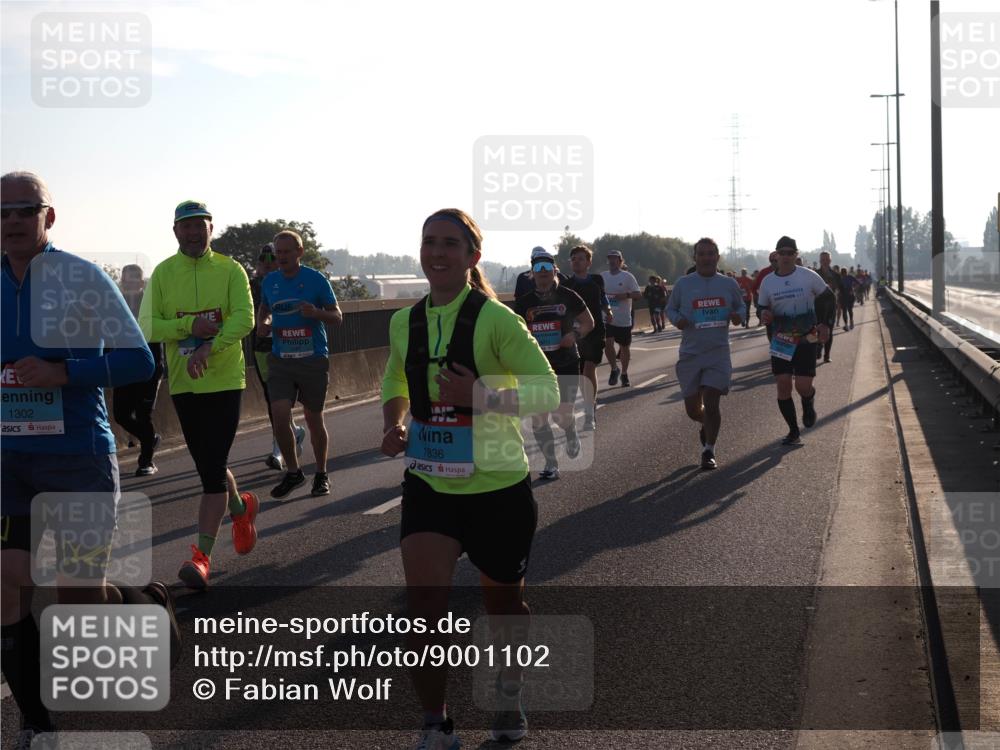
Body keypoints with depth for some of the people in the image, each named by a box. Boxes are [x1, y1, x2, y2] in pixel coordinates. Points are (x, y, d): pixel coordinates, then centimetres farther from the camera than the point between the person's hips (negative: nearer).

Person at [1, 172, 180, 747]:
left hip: (79, 459, -4)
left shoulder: (83, 279, -8)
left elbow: (139, 361, -11)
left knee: (81, 597, 2)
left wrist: (62, 373, -21)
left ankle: (153, 604, 36)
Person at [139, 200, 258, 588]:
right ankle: (240, 507, 44)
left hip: (225, 380, -3)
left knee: (213, 469, -8)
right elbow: (147, 326, -3)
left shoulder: (230, 270, -3)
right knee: (207, 467, 14)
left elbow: (244, 318, -16)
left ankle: (202, 555, -5)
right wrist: (190, 326, -18)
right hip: (183, 383, 3)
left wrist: (209, 347, -29)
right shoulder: (163, 273, 3)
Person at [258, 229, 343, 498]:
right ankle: (293, 472, 11)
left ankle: (321, 475, 24)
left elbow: (337, 317, -3)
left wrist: (316, 312, -23)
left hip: (313, 359, -3)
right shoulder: (269, 281, 5)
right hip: (280, 361, 3)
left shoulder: (316, 279, -6)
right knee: (280, 417, -9)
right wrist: (261, 324, 2)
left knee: (314, 419, 7)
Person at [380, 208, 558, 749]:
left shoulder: (495, 319, -13)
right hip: (429, 485, 3)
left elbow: (548, 393, -16)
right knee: (423, 605, -13)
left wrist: (482, 396, -30)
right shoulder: (405, 322, 3)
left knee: (503, 602, 16)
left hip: (497, 486, -3)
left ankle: (509, 690, 46)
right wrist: (393, 426, 2)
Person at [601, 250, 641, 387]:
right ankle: (614, 369, 5)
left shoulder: (627, 277, -4)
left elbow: (638, 294, -9)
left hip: (624, 319, -1)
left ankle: (624, 373, 25)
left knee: (624, 347, 9)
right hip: (607, 318, 1)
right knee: (608, 343, -16)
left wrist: (626, 295, -26)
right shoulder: (602, 276, 6)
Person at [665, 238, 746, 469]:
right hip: (690, 353, 1)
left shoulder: (729, 284, 4)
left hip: (719, 352, -1)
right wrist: (677, 319, -11)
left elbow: (741, 306, 18)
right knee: (692, 408, 7)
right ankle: (707, 425, 42)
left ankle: (708, 451, 3)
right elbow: (670, 308, 11)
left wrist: (739, 316, -5)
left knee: (711, 403, -12)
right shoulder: (683, 284, 1)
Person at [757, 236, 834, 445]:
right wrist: (765, 316, -12)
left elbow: (828, 298, 6)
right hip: (781, 341, 2)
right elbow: (763, 309, 12)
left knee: (803, 386, -10)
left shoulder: (809, 276, -4)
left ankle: (809, 401, 28)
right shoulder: (768, 282, 3)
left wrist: (824, 324, -4)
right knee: (783, 385, -5)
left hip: (806, 340, -2)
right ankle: (793, 431, 8)